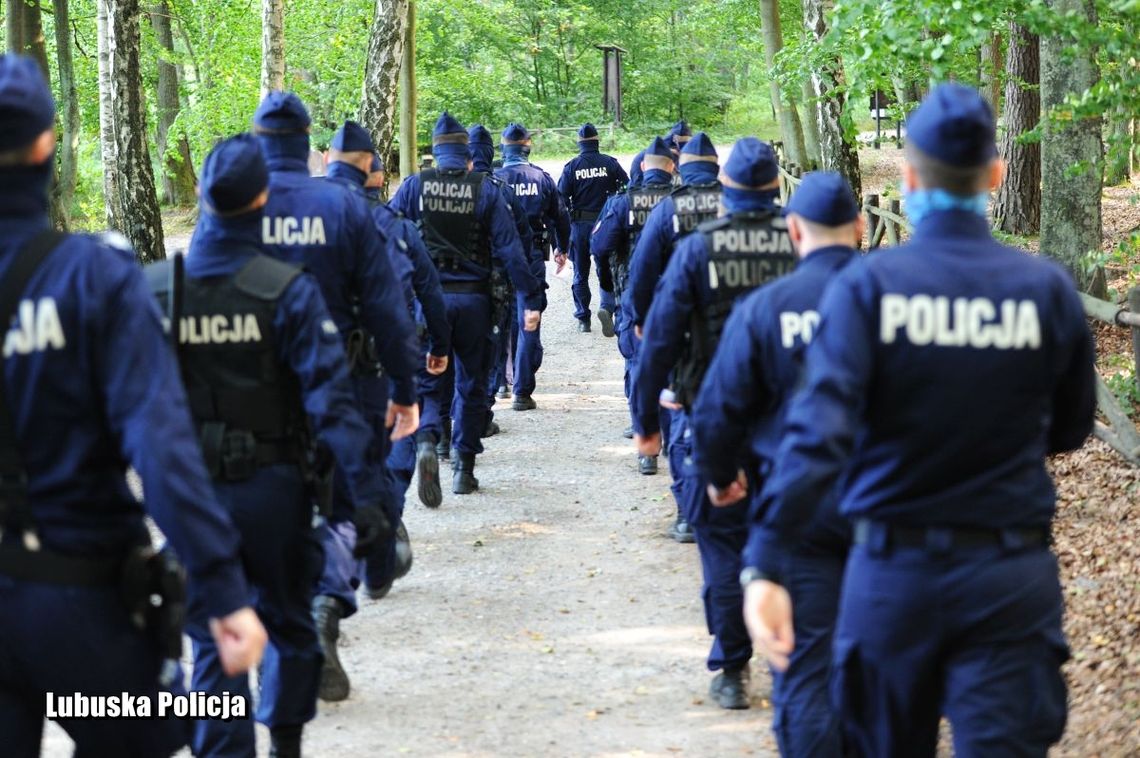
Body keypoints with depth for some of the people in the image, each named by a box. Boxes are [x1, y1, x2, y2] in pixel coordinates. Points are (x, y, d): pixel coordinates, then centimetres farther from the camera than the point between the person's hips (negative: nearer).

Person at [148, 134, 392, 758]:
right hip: (273, 488, -1)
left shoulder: (152, 289, -4)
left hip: (190, 490, 1)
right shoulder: (288, 291, -12)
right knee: (287, 620, 20)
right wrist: (366, 493, -16)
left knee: (213, 640, 7)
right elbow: (329, 397, -17)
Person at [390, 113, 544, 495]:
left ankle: (426, 438, -23)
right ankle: (464, 468, 15)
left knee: (427, 378, 7)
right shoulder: (485, 190, -2)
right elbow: (509, 248, -5)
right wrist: (533, 299, -4)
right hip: (473, 298, 0)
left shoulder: (415, 186, -1)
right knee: (471, 382, 13)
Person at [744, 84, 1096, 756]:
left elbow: (818, 432, -22)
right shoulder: (1049, 289, -5)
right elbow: (1071, 429, 8)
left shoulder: (866, 287, -11)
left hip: (894, 569, 0)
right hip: (1012, 575, 0)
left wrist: (767, 567, -25)